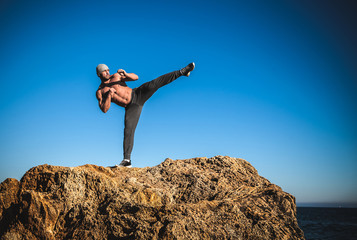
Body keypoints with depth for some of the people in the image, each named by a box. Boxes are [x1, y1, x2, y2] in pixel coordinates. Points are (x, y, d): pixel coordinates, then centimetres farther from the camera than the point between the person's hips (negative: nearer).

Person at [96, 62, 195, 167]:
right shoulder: (100, 92, 7)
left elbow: (135, 77, 6)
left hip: (138, 94, 1)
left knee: (155, 83, -19)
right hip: (131, 107, -1)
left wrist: (126, 74, -13)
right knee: (128, 130, -11)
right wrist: (109, 95, -15)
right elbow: (104, 109, -3)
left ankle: (183, 71, -18)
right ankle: (127, 160, -6)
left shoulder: (116, 76, 11)